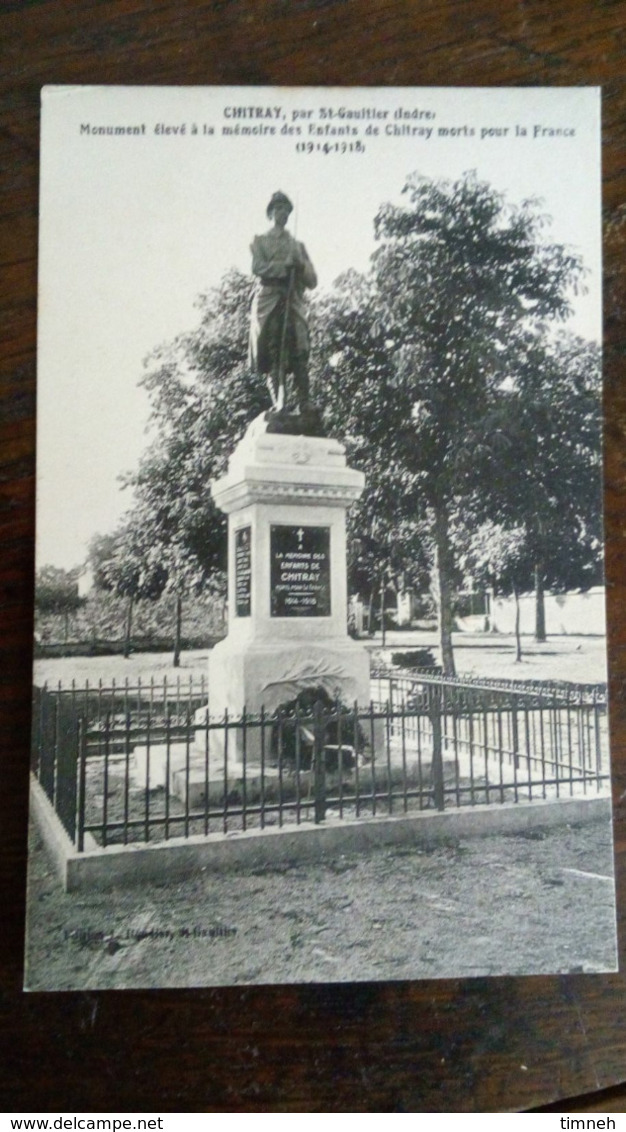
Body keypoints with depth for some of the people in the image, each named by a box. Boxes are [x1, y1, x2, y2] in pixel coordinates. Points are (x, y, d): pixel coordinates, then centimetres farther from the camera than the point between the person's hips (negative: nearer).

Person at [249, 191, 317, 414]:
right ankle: (279, 402, -16)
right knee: (273, 355, -12)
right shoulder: (260, 241, 19)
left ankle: (304, 404, -21)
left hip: (294, 303, 2)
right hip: (269, 302, -1)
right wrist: (284, 265, -7)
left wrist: (300, 265, -1)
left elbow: (312, 280, 18)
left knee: (300, 354, -14)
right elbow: (257, 267, -1)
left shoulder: (298, 245, 26)